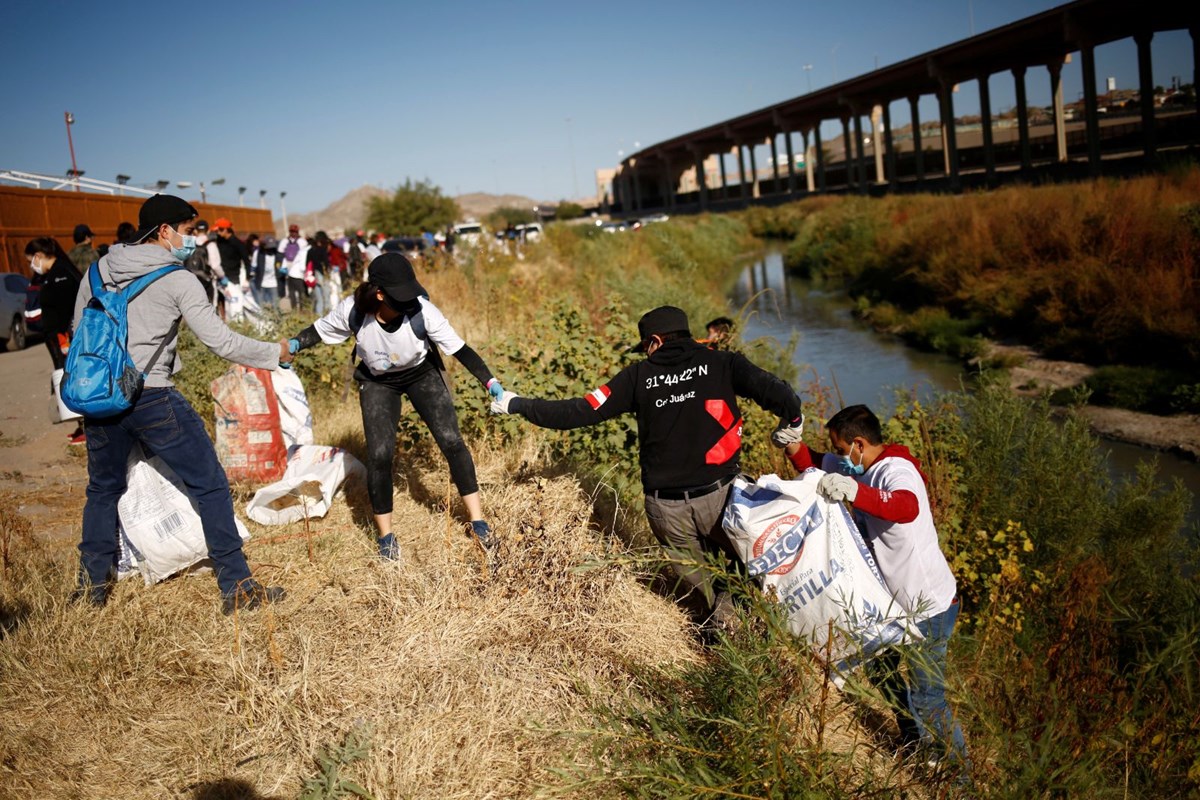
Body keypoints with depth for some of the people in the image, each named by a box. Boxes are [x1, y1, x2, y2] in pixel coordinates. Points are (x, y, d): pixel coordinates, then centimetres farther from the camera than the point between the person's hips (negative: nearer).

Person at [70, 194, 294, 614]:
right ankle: (237, 587, 5)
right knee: (210, 486, 3)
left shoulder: (97, 271, 11)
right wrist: (276, 353, 2)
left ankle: (92, 584, 33)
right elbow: (221, 342, -10)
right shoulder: (177, 280, -6)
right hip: (152, 399, -6)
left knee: (103, 489, 25)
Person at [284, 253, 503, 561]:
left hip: (422, 374, 0)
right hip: (378, 382, 1)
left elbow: (459, 348, -26)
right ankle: (386, 536, 10)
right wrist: (294, 345, -27)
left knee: (451, 441, -10)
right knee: (379, 454, -9)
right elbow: (320, 330, -10)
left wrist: (489, 380, -33)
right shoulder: (353, 310, -29)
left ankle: (478, 523, 4)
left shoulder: (422, 311, -34)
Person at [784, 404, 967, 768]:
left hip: (929, 607, -9)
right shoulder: (860, 468, 1)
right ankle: (916, 746, 46)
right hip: (897, 601, 10)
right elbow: (816, 466, 12)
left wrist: (854, 491, -62)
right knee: (885, 676, 24)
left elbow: (907, 507, -49)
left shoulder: (895, 472, -27)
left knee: (925, 698, 2)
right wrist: (793, 445, -9)